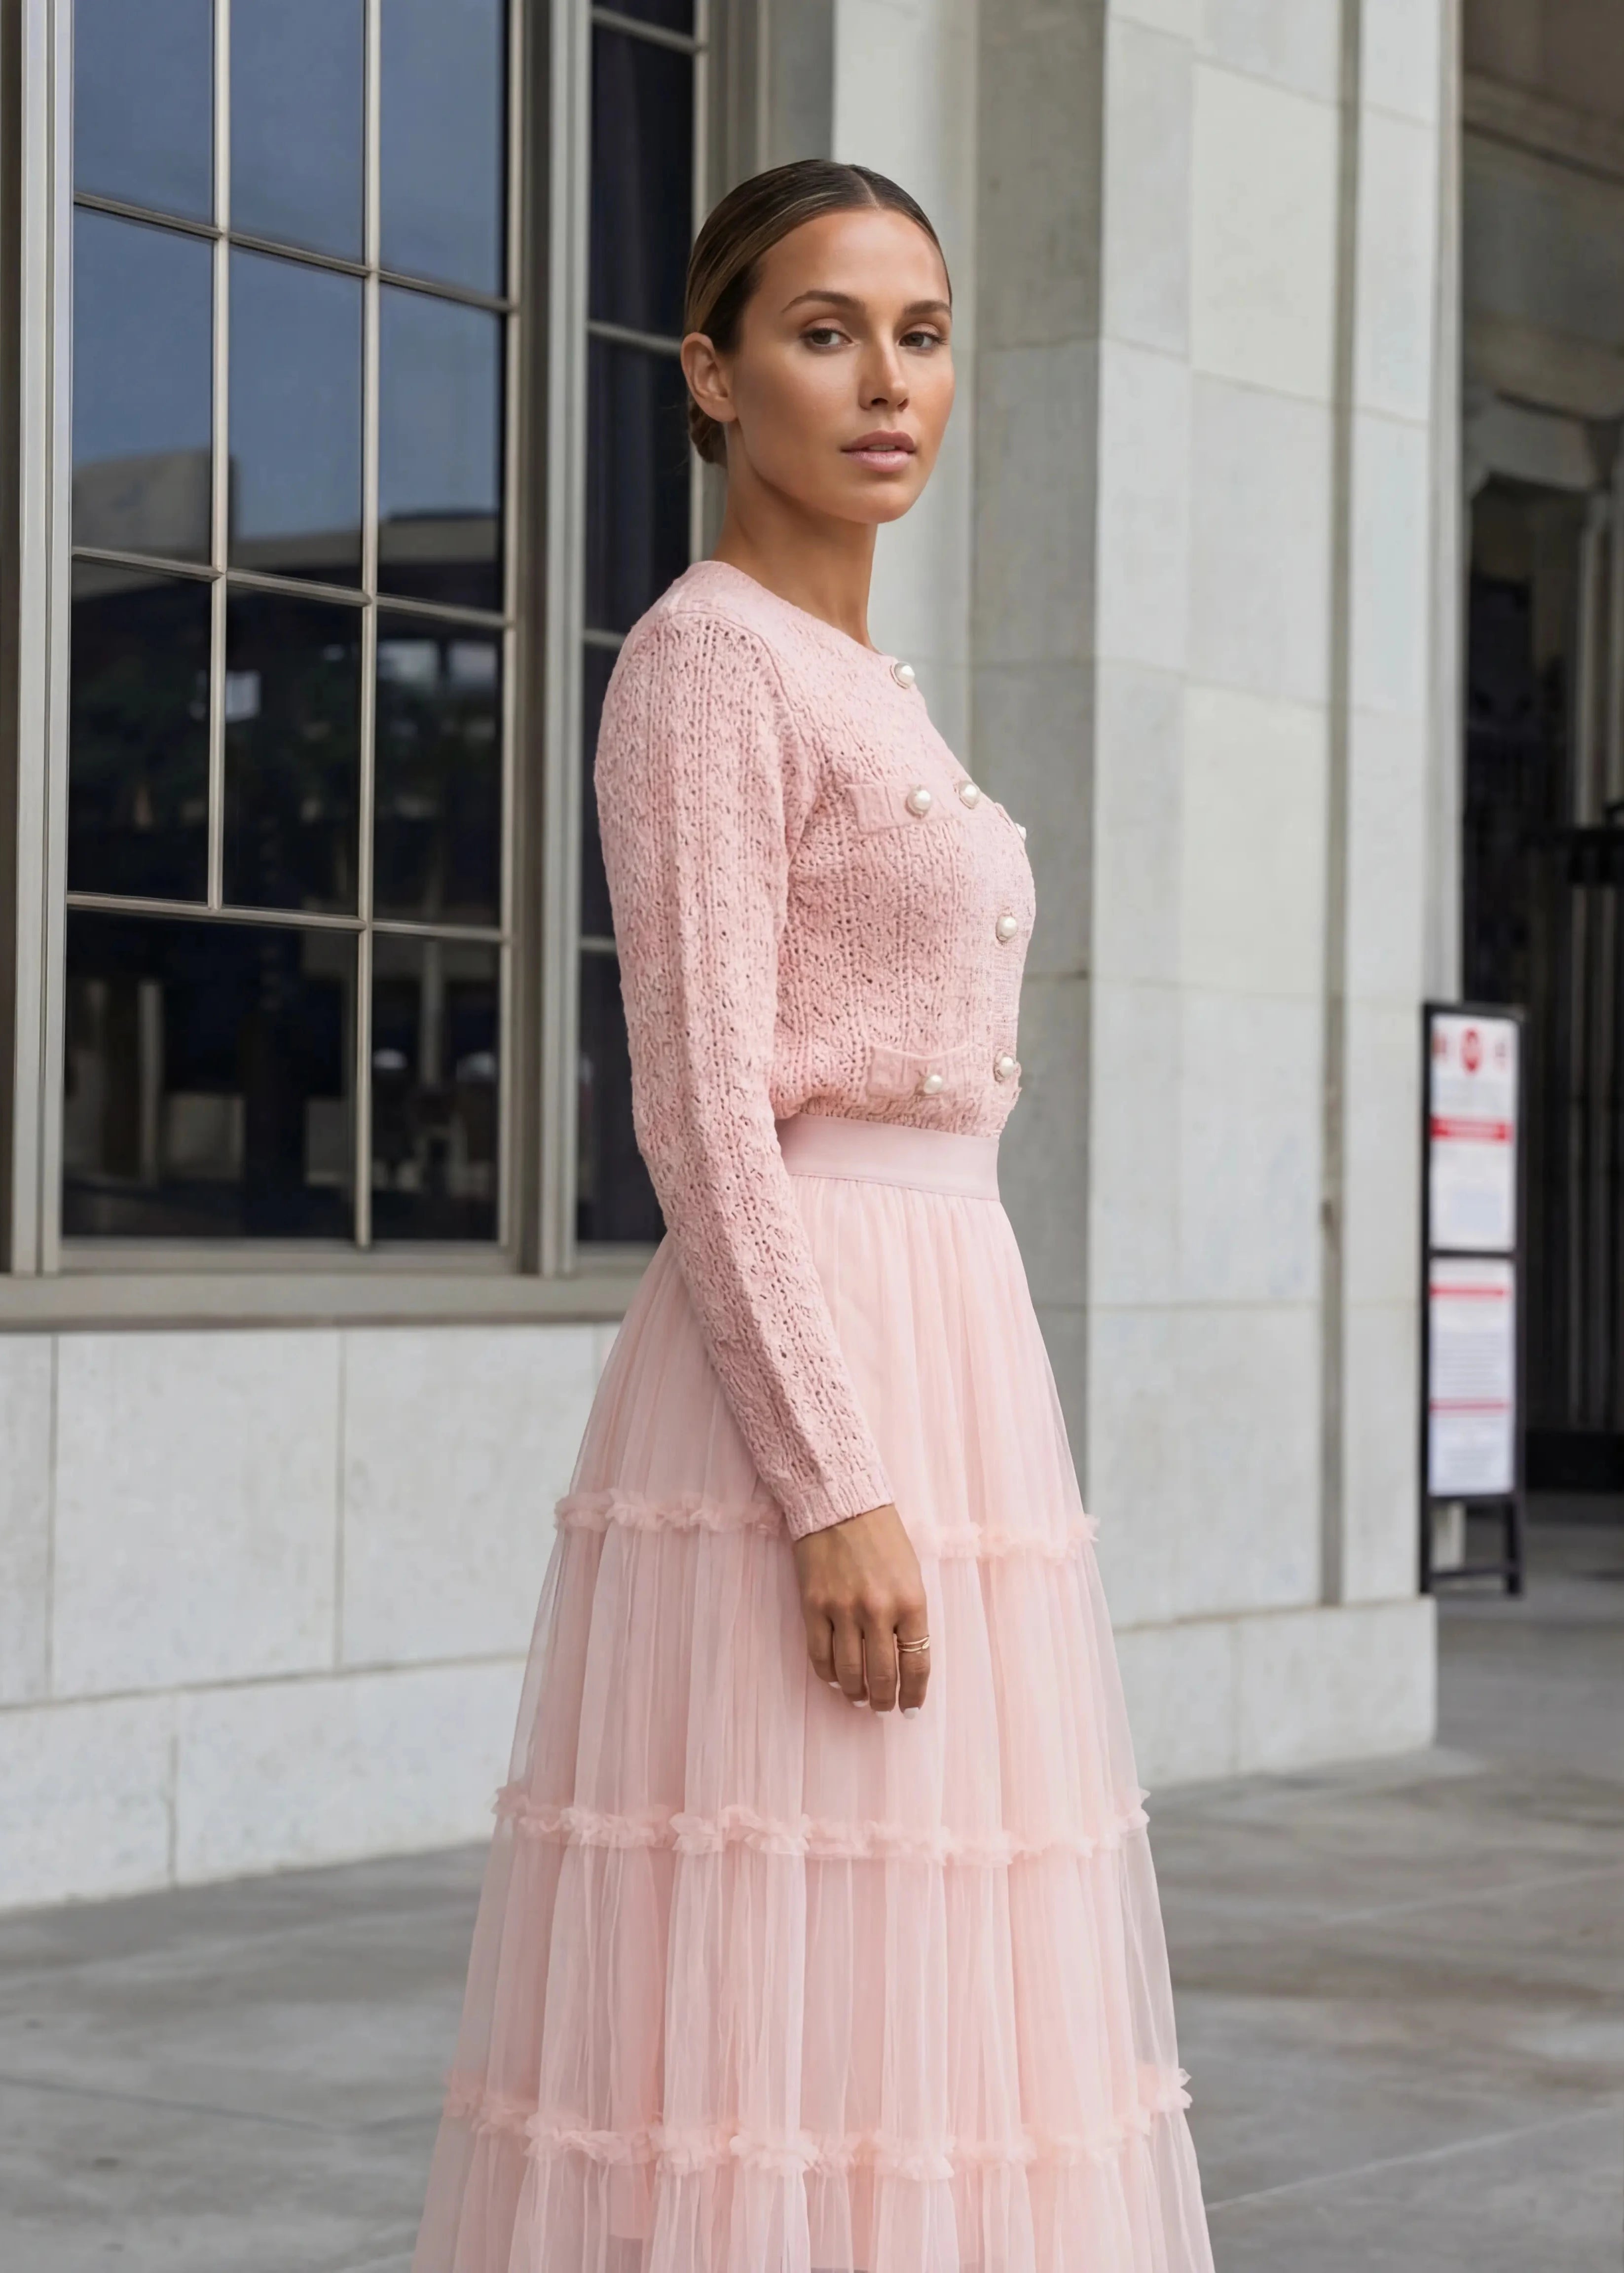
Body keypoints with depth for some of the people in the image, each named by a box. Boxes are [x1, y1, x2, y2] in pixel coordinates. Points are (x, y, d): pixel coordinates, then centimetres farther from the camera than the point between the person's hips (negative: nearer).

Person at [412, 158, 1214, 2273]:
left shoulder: (864, 689, 19)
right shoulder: (703, 660, -9)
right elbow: (703, 1111, -17)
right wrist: (836, 1493, -21)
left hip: (945, 1362, 10)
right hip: (801, 1384, -10)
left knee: (879, 2008, 11)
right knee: (766, 2015, -6)